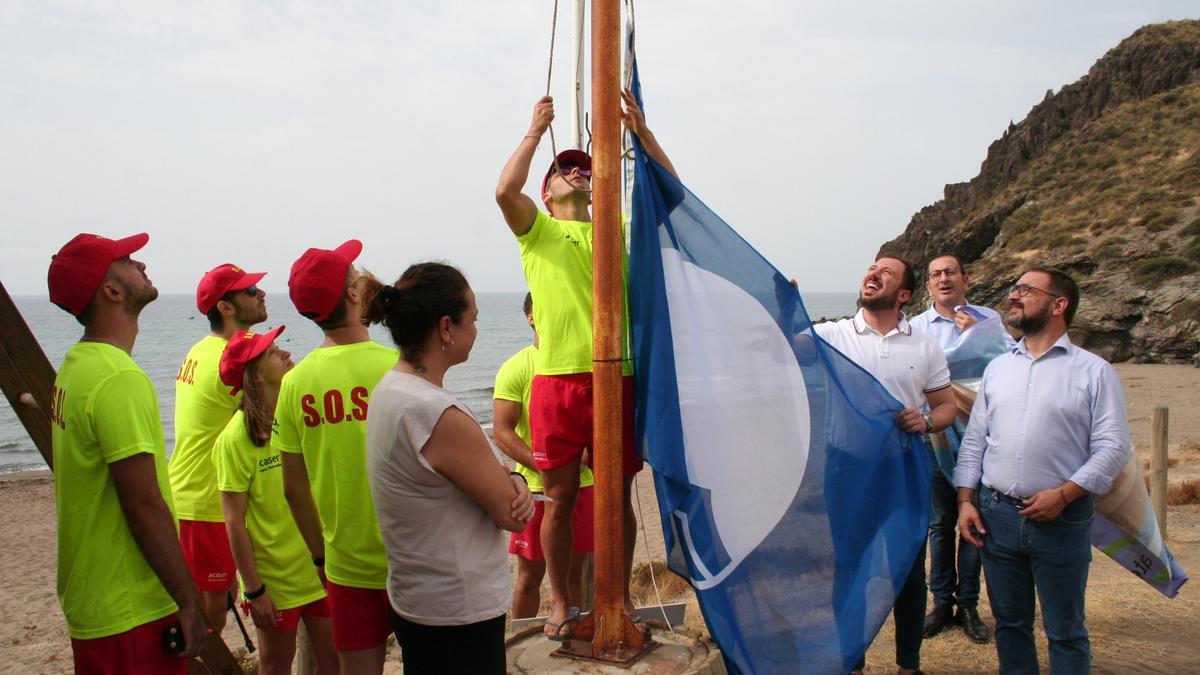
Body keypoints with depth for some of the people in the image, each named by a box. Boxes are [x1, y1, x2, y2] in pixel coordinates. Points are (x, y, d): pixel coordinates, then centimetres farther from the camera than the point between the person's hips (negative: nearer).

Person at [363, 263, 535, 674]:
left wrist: (510, 481, -11)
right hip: (459, 616, -9)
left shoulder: (390, 388, 1)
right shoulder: (440, 416, -28)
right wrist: (515, 490, 2)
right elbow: (511, 515, -19)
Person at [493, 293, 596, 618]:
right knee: (530, 574, 9)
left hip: (582, 483, 4)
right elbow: (501, 431, -11)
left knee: (574, 571, 14)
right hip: (535, 487, -3)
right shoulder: (516, 367, -6)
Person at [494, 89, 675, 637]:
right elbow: (505, 191, -10)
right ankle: (561, 602, 22)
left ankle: (622, 596, 27)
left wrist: (642, 131, 2)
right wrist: (535, 132, -2)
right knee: (561, 498, 7)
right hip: (556, 380, -2)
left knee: (618, 495, 11)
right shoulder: (538, 230, 9)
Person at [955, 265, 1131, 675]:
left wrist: (1063, 494, -17)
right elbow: (974, 440, 11)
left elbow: (1113, 447, -8)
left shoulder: (1094, 371, -3)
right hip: (996, 514, 4)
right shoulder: (997, 368, 11)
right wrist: (966, 500, 3)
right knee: (1009, 623, 15)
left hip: (1061, 518, -4)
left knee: (1065, 631, 8)